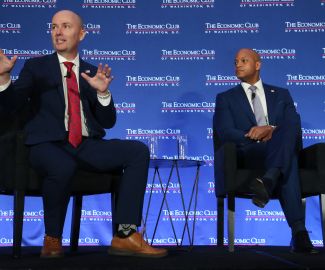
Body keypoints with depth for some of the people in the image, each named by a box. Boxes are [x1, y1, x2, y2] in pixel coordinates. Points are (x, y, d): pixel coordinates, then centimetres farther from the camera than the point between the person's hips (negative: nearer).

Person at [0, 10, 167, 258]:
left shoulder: (92, 72, 17)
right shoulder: (36, 66, 12)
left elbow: (108, 122, 11)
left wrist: (102, 91, -7)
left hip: (87, 145, 4)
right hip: (49, 145, -3)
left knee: (138, 151, -18)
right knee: (62, 167, -38)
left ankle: (125, 235, -20)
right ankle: (52, 238, -12)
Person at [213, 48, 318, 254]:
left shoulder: (281, 94, 25)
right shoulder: (226, 98, 20)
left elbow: (295, 127, 8)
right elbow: (225, 133, 2)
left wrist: (271, 130, -15)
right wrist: (257, 136, -15)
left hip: (283, 150, 2)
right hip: (250, 154, -2)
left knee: (288, 131, -36)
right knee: (289, 164, -38)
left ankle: (267, 182, -58)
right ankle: (299, 231, -51)